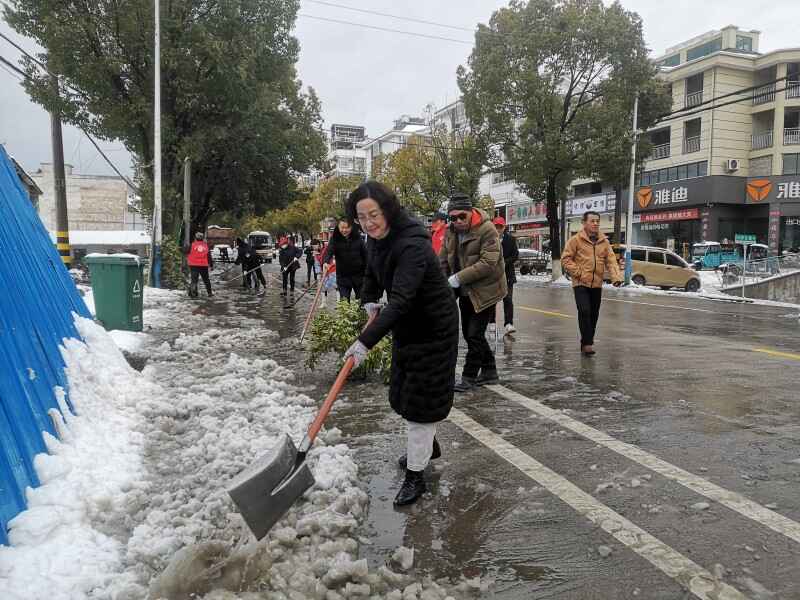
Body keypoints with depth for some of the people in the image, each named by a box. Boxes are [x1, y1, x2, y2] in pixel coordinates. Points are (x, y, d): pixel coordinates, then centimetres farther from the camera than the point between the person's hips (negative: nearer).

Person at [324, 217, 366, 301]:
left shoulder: (357, 237, -3)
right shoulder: (335, 238, -6)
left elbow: (365, 255, 1)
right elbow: (329, 251, -21)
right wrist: (326, 262, -41)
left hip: (359, 274, 1)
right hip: (343, 276, -1)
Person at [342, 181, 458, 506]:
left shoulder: (412, 245, -30)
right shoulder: (377, 238, -3)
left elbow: (400, 300, -39)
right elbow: (373, 273, 18)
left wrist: (366, 341, -45)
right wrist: (369, 302, 1)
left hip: (432, 329, -9)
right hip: (406, 326, 9)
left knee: (420, 397, -3)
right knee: (402, 391, 19)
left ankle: (415, 476, 11)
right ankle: (427, 445, 43)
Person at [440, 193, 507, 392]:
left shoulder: (487, 230, -19)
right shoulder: (451, 232, 2)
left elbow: (488, 263, -27)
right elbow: (443, 262, 8)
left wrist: (459, 278, -29)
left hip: (485, 291, -8)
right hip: (465, 292, 8)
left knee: (474, 334, -8)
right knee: (469, 333, 14)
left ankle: (469, 377, 6)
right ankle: (489, 372, 29)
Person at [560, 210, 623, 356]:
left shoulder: (604, 241, 8)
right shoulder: (576, 239, -4)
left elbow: (611, 261, 5)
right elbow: (565, 259, -4)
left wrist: (616, 276, -12)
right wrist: (578, 272, -14)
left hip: (597, 284, 5)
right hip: (581, 284, -5)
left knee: (594, 315, 11)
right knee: (584, 311, -18)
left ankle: (586, 342, 26)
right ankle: (587, 343, -10)